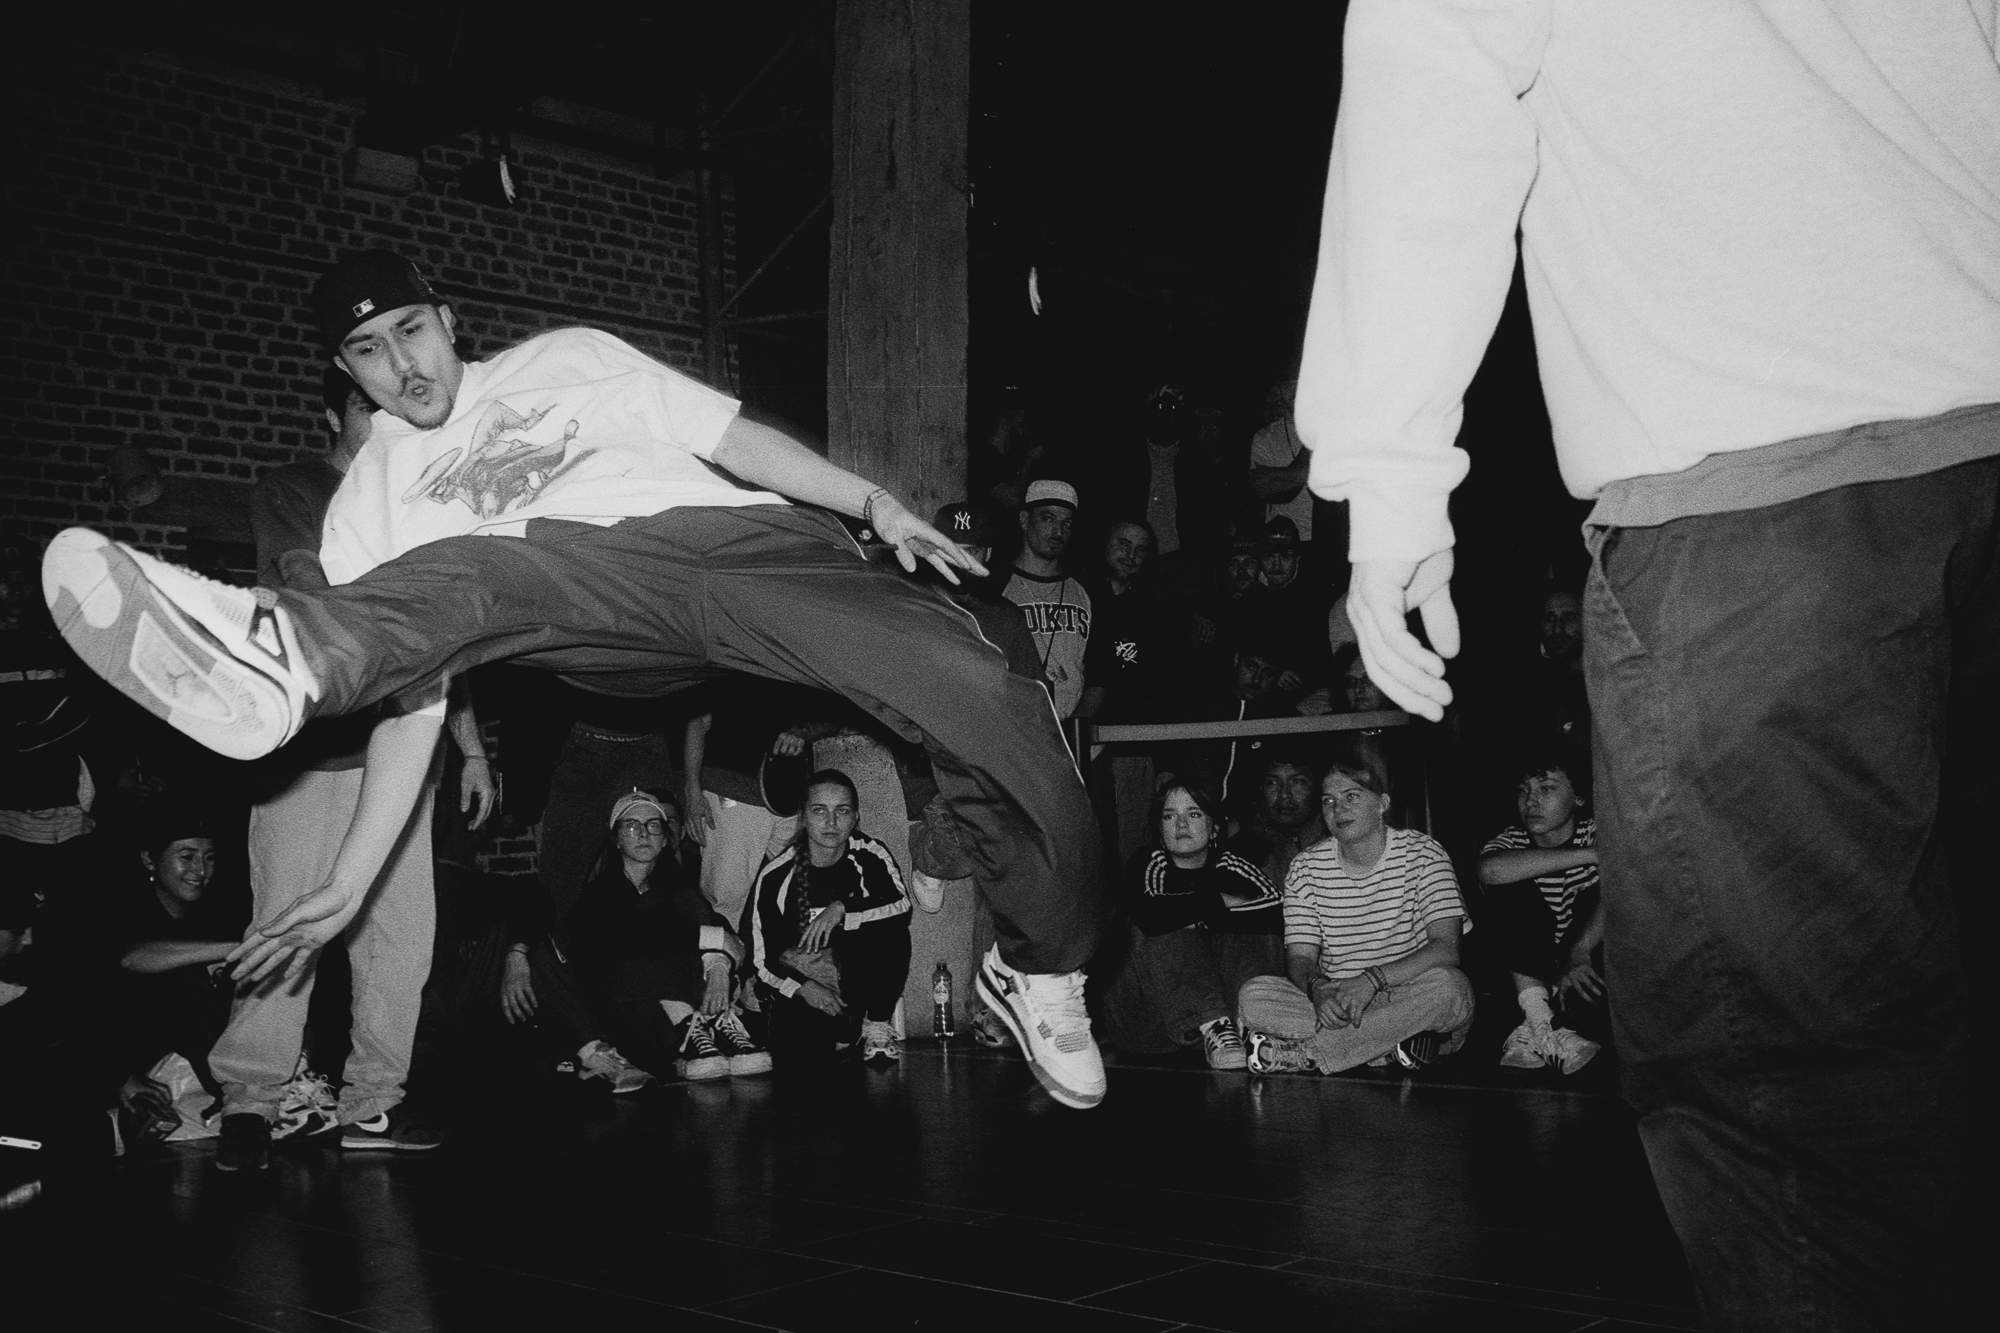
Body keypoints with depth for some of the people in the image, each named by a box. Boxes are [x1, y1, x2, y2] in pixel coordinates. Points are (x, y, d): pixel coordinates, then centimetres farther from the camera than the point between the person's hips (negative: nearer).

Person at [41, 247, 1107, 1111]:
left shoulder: (564, 362, 24)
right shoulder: (370, 507, 21)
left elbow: (728, 433, 19)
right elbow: (413, 697, 14)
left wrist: (875, 504, 6)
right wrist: (347, 887, 5)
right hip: (595, 597, 0)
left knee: (984, 697, -23)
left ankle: (1042, 965, -2)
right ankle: (280, 654, -67)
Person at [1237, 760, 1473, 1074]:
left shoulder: (1421, 852, -1)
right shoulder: (1306, 867, 7)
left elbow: (1446, 948, -12)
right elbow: (1299, 959, 2)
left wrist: (1372, 979, -27)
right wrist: (1318, 987, -24)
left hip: (1411, 1007, -1)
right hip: (1333, 1007, 2)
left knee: (1447, 984, -35)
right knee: (1253, 995, -23)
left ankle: (1298, 1054, -29)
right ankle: (1388, 1048, -28)